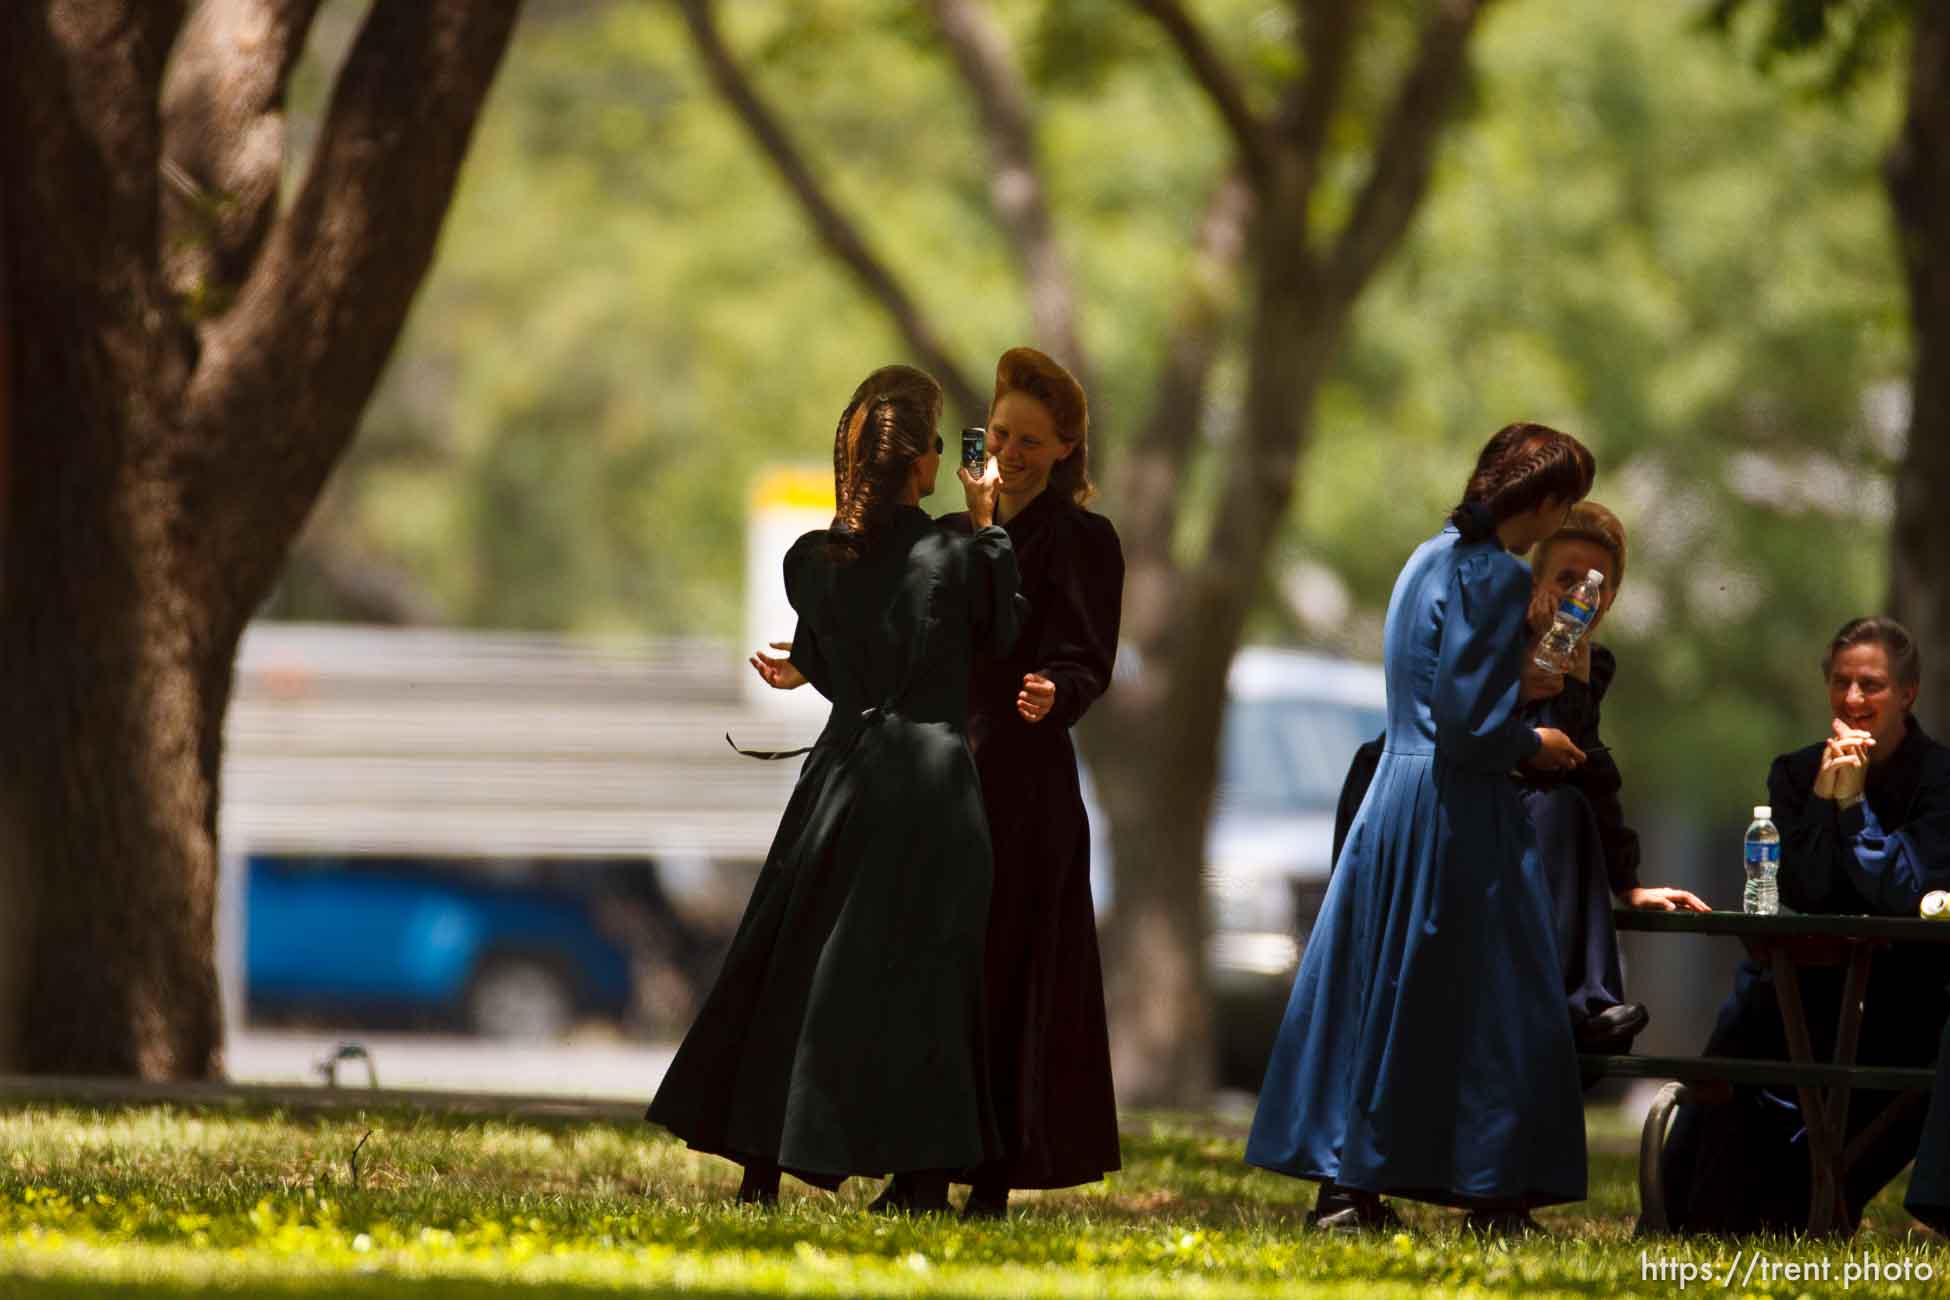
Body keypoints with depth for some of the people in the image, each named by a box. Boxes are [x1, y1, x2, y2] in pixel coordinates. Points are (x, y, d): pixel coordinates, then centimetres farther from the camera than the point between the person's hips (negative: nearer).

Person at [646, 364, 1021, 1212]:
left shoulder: (814, 563, 1)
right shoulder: (957, 559, -10)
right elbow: (1004, 633, 8)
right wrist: (988, 526, 12)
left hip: (843, 771, 3)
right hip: (932, 779, -3)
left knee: (795, 960, 10)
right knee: (925, 968, 2)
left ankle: (761, 1164, 10)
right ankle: (925, 1172, 0)